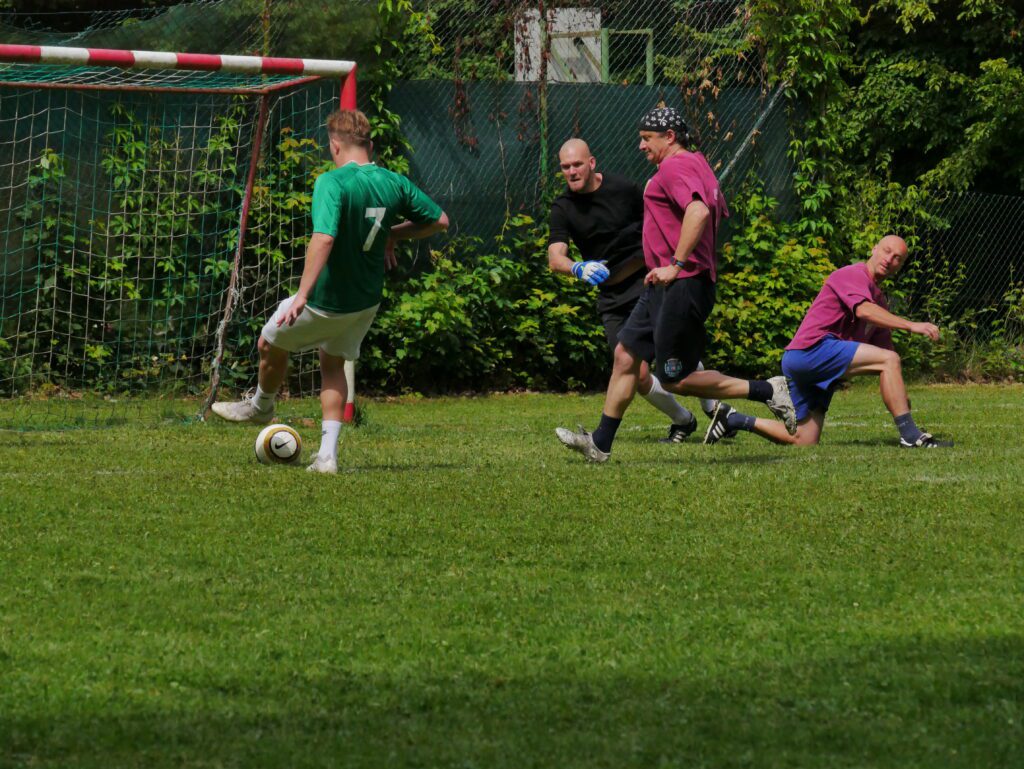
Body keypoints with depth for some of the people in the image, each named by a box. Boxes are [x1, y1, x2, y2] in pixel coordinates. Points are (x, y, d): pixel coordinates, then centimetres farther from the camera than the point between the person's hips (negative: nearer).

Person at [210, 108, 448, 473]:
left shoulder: (332, 182, -24)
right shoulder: (395, 183, -5)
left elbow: (323, 239, -36)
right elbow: (439, 221, 6)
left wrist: (302, 295, -37)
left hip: (325, 301, -6)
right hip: (367, 302, 6)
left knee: (271, 345, 21)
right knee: (333, 363, 25)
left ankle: (261, 405, 47)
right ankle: (327, 454, 16)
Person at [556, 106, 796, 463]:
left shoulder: (675, 167, -15)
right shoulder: (698, 163, 17)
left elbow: (699, 211, -31)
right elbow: (719, 212, 28)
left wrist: (676, 265, -28)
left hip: (681, 287, -11)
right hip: (663, 288, 11)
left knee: (676, 380, -6)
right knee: (625, 355, 12)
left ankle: (766, 390, -3)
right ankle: (600, 443, 15)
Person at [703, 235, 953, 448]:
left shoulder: (879, 299, 24)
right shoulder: (853, 275, -3)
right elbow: (864, 311, -24)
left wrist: (901, 397, 9)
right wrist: (910, 326, -30)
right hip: (811, 349, -10)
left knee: (804, 442, 9)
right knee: (889, 359, -20)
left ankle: (734, 420, 19)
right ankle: (911, 436, -22)